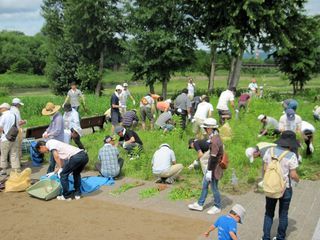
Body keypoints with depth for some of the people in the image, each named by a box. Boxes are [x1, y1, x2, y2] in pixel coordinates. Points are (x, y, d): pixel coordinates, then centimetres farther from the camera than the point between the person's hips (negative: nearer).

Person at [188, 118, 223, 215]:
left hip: (214, 168, -10)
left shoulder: (215, 141, -27)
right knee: (204, 184, 17)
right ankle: (199, 204, 28)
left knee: (214, 187, 6)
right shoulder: (215, 137, 5)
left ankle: (217, 207, 24)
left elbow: (213, 158, -26)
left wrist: (209, 171, -22)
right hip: (212, 166, 10)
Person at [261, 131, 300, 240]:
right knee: (283, 214, 17)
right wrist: (297, 179, 7)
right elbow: (293, 175, -15)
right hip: (285, 189, -3)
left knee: (269, 213, 17)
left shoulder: (270, 151, -7)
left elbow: (265, 168, -1)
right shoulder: (291, 156, -19)